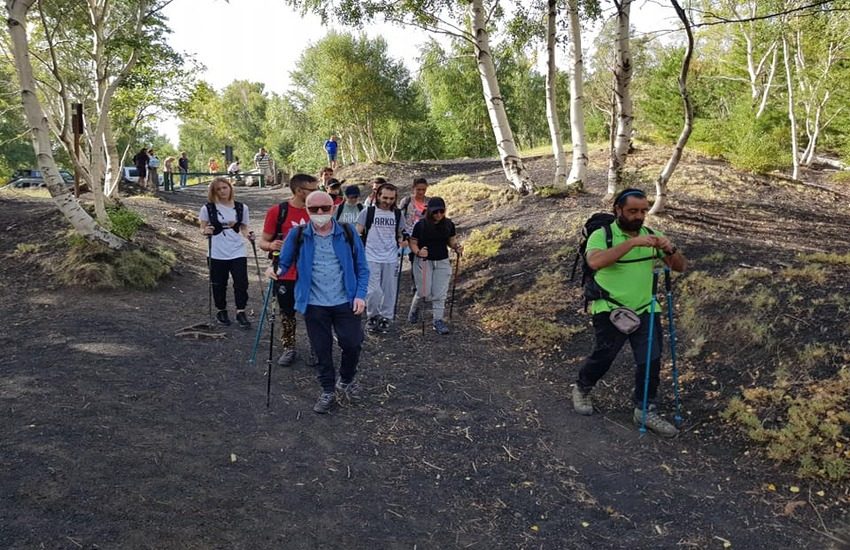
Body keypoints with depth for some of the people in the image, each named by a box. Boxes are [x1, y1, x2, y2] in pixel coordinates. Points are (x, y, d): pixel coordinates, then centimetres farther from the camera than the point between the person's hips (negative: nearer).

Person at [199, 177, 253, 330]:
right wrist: (206, 231, -20)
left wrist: (248, 235, -11)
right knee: (219, 284, 10)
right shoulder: (208, 208, -3)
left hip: (238, 252, 1)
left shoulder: (241, 208, 2)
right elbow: (202, 229, 2)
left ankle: (240, 312, 9)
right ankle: (221, 311, 29)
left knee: (241, 283, -5)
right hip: (217, 254, -1)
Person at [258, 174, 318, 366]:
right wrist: (271, 245, -25)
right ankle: (289, 348, 28)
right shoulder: (277, 211, -8)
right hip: (286, 274, -1)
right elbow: (263, 241, -3)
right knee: (287, 313, 12)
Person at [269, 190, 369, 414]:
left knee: (352, 344, 2)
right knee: (322, 350, 9)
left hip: (345, 302, 0)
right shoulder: (297, 236, -2)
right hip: (314, 305, 0)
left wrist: (360, 295, -7)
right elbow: (284, 263, 5)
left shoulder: (347, 234, -2)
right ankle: (328, 392, 29)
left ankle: (347, 379, 32)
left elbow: (361, 268, 3)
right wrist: (277, 270, -18)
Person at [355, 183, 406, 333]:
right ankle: (372, 317, 13)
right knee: (373, 291, -10)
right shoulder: (367, 212, -1)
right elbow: (357, 233, 2)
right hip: (371, 258, -3)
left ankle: (385, 318, 21)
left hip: (391, 259, 3)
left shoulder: (398, 214, 10)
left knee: (389, 291, 6)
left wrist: (402, 240, 0)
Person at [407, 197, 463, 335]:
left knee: (440, 293, 1)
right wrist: (418, 252, -27)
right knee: (424, 292, 0)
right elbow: (413, 243, -7)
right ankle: (414, 310, 30)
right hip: (423, 261, -3)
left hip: (442, 262, 3)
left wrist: (457, 247, -11)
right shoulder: (420, 225, -12)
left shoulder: (449, 224, -1)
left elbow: (451, 241, 10)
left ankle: (438, 321, 7)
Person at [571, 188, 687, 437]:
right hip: (610, 311, -4)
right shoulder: (602, 235, -11)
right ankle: (582, 388, 34)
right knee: (603, 357, 3)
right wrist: (632, 242, -36)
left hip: (646, 310, 5)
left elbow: (681, 267, 4)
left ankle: (645, 410, 21)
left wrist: (671, 250, -19)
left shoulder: (652, 235, 4)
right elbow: (595, 262, -32)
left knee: (651, 360, 2)